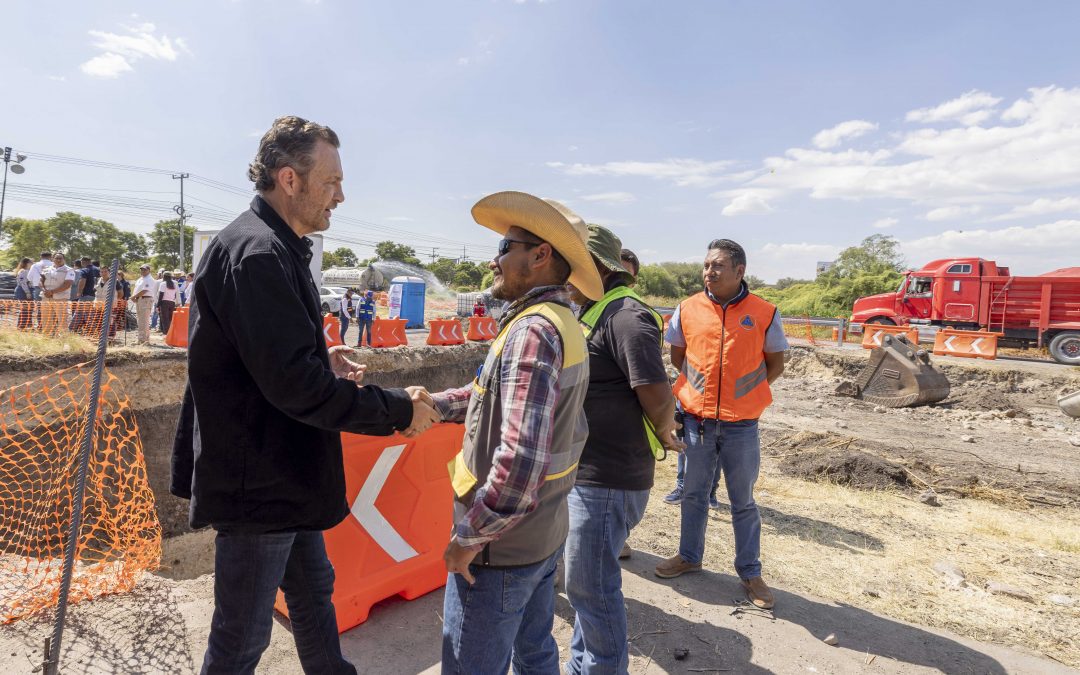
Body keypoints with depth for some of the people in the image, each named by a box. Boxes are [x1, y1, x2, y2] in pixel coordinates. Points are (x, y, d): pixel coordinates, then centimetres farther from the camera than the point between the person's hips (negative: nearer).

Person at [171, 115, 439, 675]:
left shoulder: (276, 249, 11)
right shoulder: (255, 252, -23)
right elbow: (295, 384, -29)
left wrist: (322, 360, 6)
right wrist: (398, 410, -22)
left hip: (286, 474, 10)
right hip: (258, 480, -10)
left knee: (313, 592, 26)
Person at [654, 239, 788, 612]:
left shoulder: (764, 313, -5)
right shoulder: (688, 309, -1)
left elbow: (774, 364, 6)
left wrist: (745, 393, 0)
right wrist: (700, 387, 5)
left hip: (741, 424, -1)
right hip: (697, 419, 2)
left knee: (743, 501, 12)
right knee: (694, 494, 16)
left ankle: (750, 571, 28)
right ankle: (689, 556, 35)